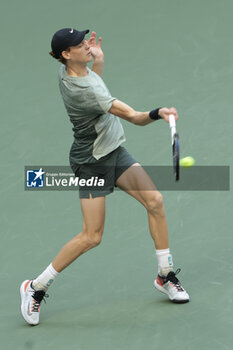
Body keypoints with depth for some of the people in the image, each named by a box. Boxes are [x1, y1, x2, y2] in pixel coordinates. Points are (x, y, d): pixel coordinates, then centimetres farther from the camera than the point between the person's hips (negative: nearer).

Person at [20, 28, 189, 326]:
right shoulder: (80, 90, -30)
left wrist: (98, 60, 11)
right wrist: (157, 114, -50)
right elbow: (134, 118, -35)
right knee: (92, 236, -6)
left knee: (155, 201, -3)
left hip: (114, 151, 9)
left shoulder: (70, 69, -3)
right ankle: (36, 287, 10)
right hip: (91, 162, -9)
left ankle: (165, 276, 9)